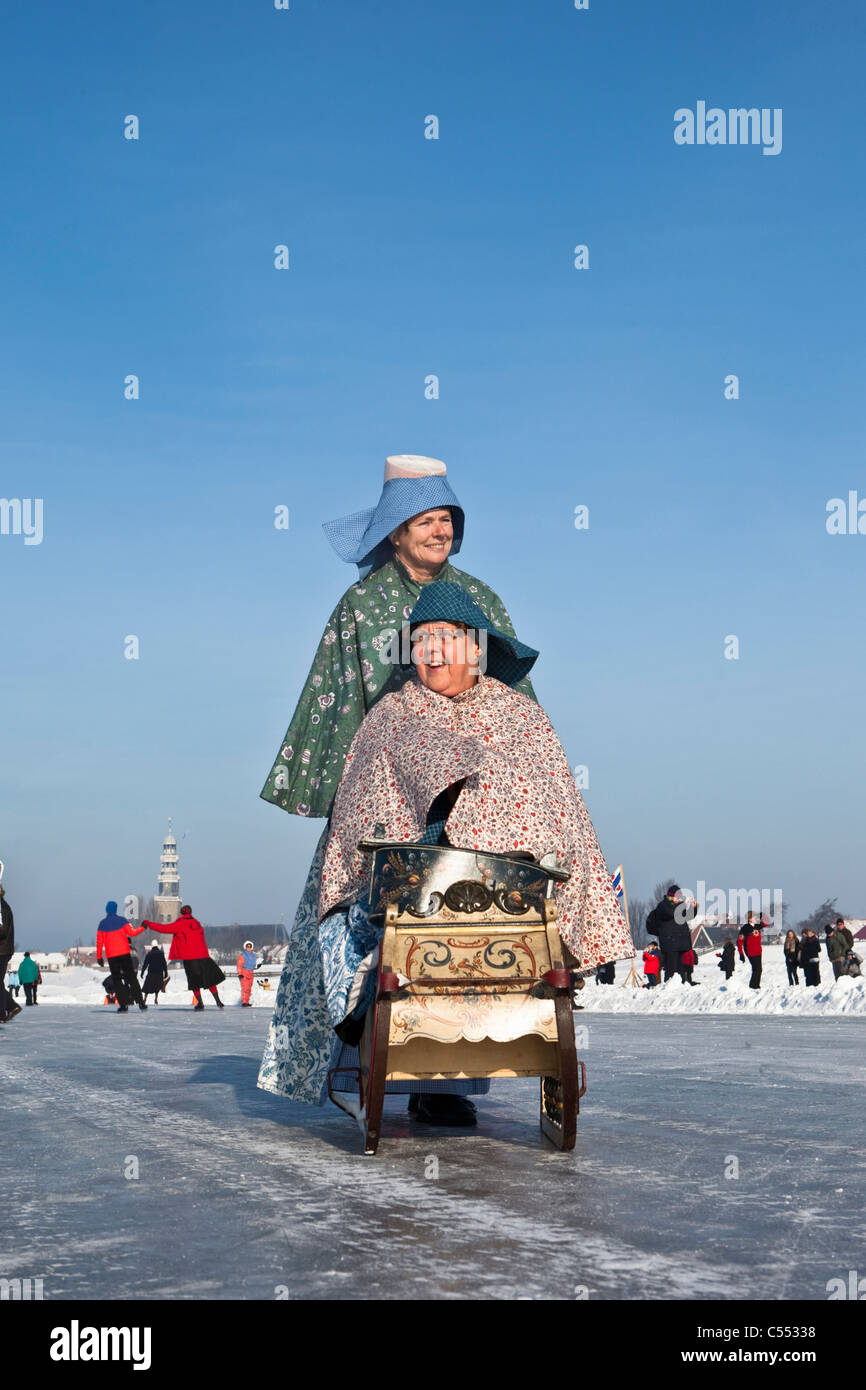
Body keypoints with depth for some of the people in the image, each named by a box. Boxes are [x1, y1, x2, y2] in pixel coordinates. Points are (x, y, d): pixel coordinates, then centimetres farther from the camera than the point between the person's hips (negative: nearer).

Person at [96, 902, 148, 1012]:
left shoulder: (102, 924, 1)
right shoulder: (121, 920, -3)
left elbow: (99, 942, 1)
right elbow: (132, 932, -8)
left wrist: (99, 957, 7)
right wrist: (142, 928, 8)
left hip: (111, 957, 0)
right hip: (125, 954, 0)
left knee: (117, 981, 6)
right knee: (132, 978, 6)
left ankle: (123, 1005, -3)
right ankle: (140, 1002, -1)